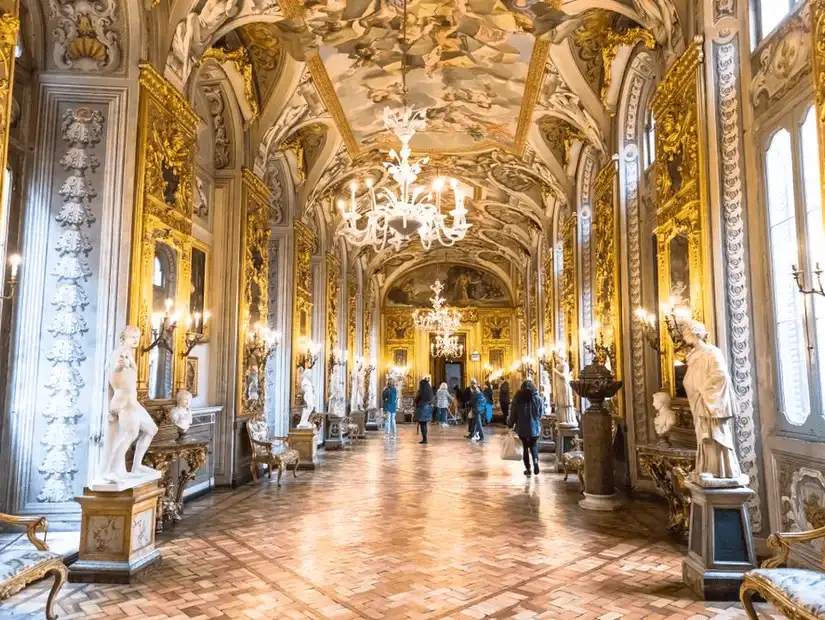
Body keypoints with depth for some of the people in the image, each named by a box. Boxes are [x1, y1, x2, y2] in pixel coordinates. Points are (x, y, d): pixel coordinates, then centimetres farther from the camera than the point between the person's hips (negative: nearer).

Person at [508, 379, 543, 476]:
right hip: (535, 428, 1)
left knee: (525, 447, 11)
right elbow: (541, 414, 3)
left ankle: (528, 469, 11)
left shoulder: (517, 399, -5)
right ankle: (535, 460, -9)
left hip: (522, 428, 0)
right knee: (534, 446, 17)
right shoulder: (538, 399, -4)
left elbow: (513, 414, -2)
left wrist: (510, 424, 13)